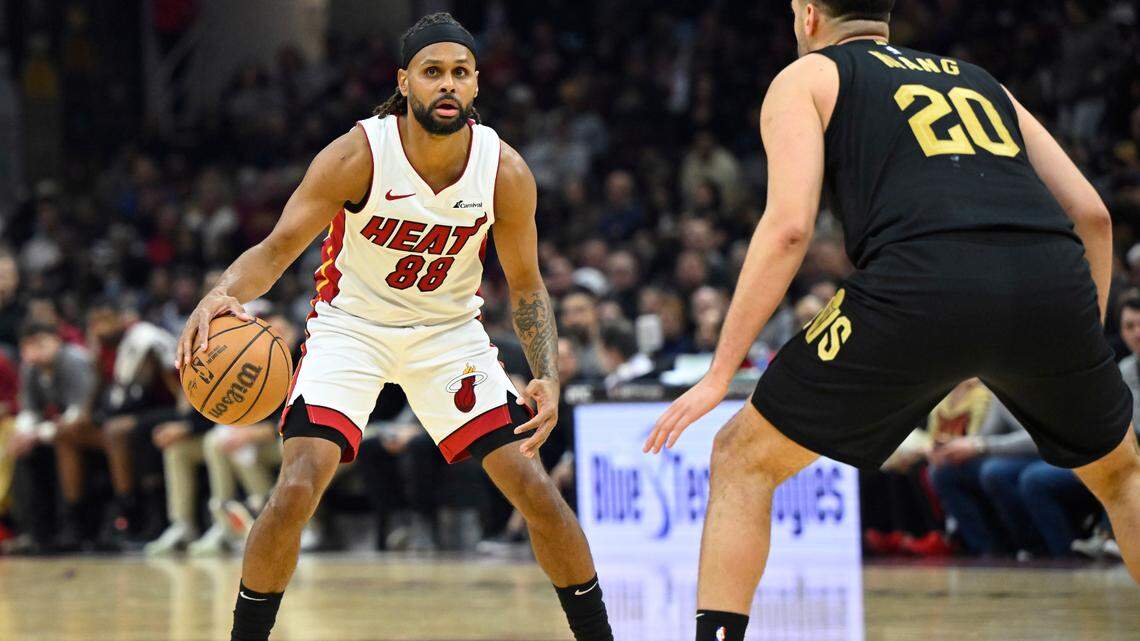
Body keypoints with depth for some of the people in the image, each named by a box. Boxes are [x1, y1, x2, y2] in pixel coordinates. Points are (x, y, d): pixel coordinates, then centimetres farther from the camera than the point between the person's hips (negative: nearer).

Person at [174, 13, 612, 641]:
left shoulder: (506, 172, -17)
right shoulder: (357, 156, -25)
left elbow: (525, 285, -3)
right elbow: (277, 249, -22)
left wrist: (548, 378, -18)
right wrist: (220, 296, -44)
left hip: (449, 330, 2)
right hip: (351, 326, -2)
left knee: (535, 488, -6)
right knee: (296, 490, -19)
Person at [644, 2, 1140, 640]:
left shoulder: (807, 77, 21)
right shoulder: (978, 79, 33)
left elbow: (789, 227, 4)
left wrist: (719, 374, 7)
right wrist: (1085, 340, 36)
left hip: (925, 281, -4)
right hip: (1052, 277, 4)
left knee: (744, 459, 14)